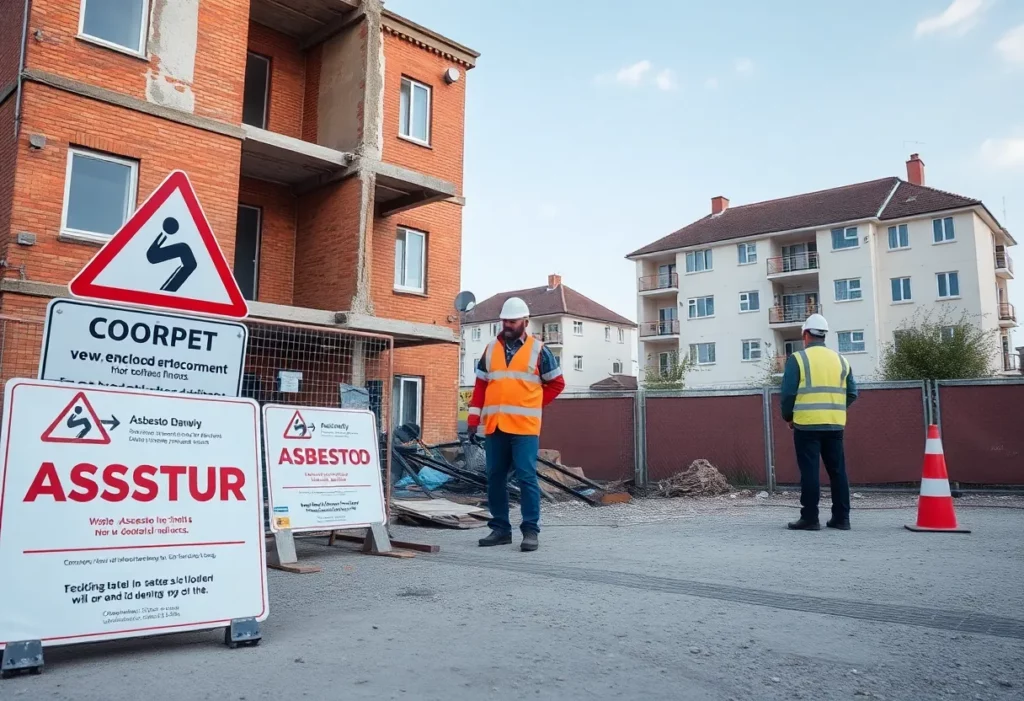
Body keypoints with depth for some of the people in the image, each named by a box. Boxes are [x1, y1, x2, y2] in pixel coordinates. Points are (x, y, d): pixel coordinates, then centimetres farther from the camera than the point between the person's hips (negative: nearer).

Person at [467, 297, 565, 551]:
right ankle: (500, 529, 17)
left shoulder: (538, 350, 3)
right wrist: (474, 419, 7)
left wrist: (532, 405, 4)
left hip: (524, 426, -4)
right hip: (494, 426, 4)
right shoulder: (491, 349, 13)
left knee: (527, 477, -5)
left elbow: (556, 383, 8)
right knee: (495, 478, 8)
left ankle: (530, 530, 2)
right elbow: (480, 386, 13)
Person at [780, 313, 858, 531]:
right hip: (835, 425, 5)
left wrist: (788, 417, 6)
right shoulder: (840, 360, 11)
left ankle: (810, 518, 1)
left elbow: (788, 393, -8)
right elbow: (852, 394, 11)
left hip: (807, 424, -4)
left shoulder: (798, 358, -4)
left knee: (809, 472, -1)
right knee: (837, 471, 10)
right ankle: (841, 518, 14)